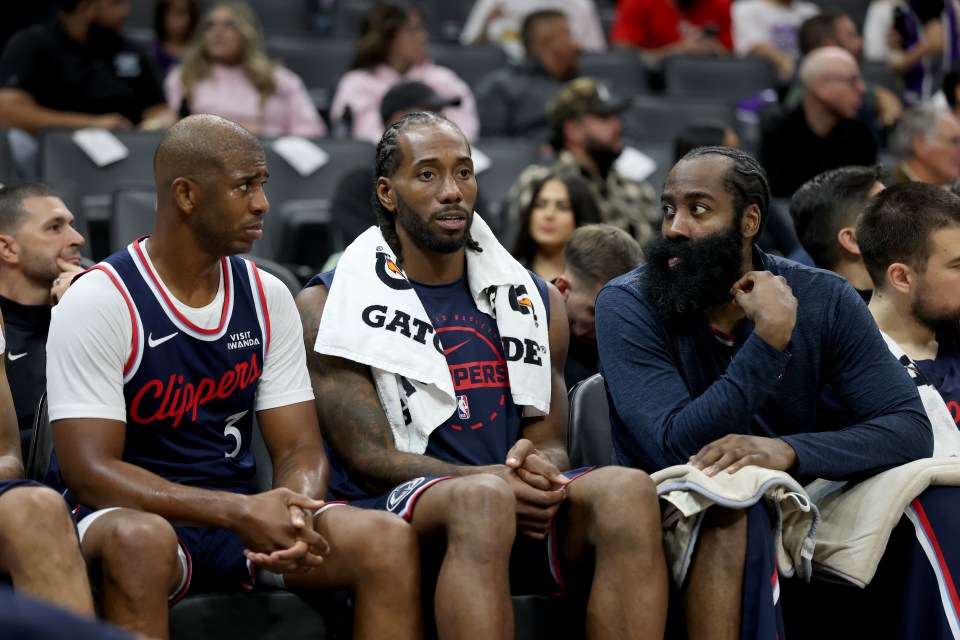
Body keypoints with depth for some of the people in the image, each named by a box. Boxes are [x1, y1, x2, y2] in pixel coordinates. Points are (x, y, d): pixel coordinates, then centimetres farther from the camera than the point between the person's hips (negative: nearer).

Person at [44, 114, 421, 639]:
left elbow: (299, 449, 5)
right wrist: (241, 512, -28)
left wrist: (294, 521, -21)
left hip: (240, 516, 5)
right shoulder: (98, 302, -12)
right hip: (128, 515, -5)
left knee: (390, 541, -20)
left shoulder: (268, 298, 6)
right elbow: (90, 471, -18)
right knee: (141, 539, -41)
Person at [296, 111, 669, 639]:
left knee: (626, 488, -28)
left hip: (521, 515, 4)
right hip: (400, 507, -4)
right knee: (482, 497, -40)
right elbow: (370, 457, -3)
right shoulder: (328, 305, 5)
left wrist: (539, 468, -11)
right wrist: (491, 477, -20)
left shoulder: (534, 302, 19)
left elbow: (549, 442, 17)